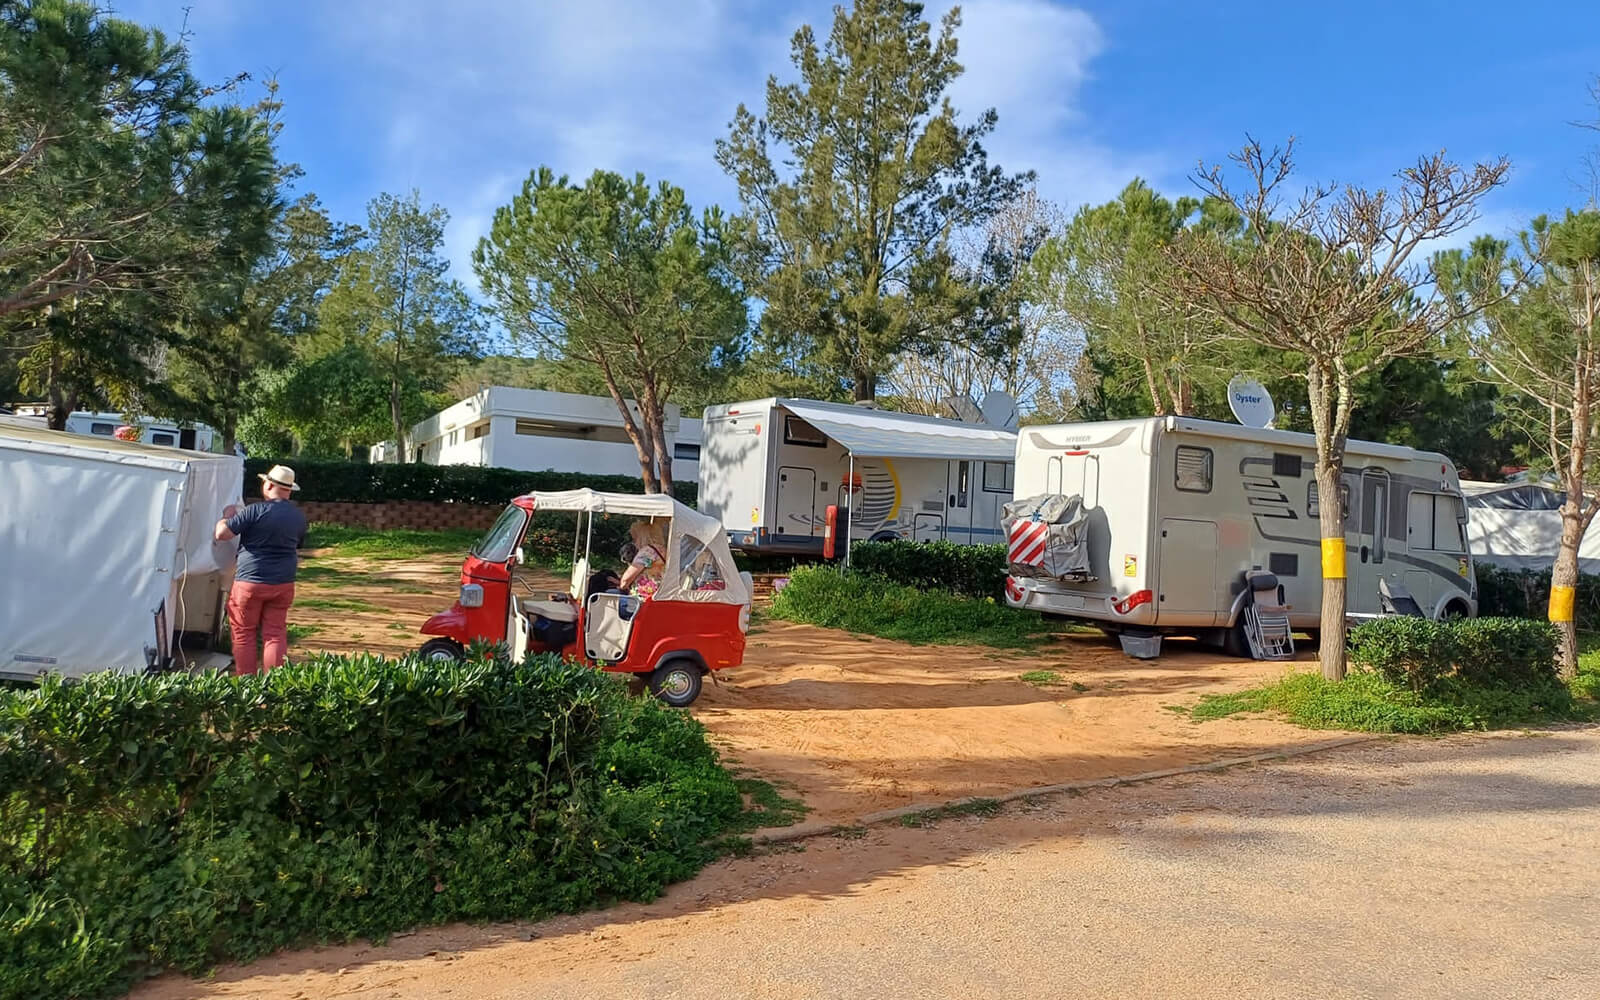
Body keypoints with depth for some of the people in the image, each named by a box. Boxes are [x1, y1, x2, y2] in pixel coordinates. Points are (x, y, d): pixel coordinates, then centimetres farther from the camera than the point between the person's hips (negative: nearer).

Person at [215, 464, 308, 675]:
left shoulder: (255, 511, -14)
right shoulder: (299, 517, 5)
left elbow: (221, 533, -14)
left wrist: (227, 516, 5)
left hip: (250, 581, -5)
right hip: (284, 583, 5)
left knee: (244, 634, 8)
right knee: (276, 633, 8)